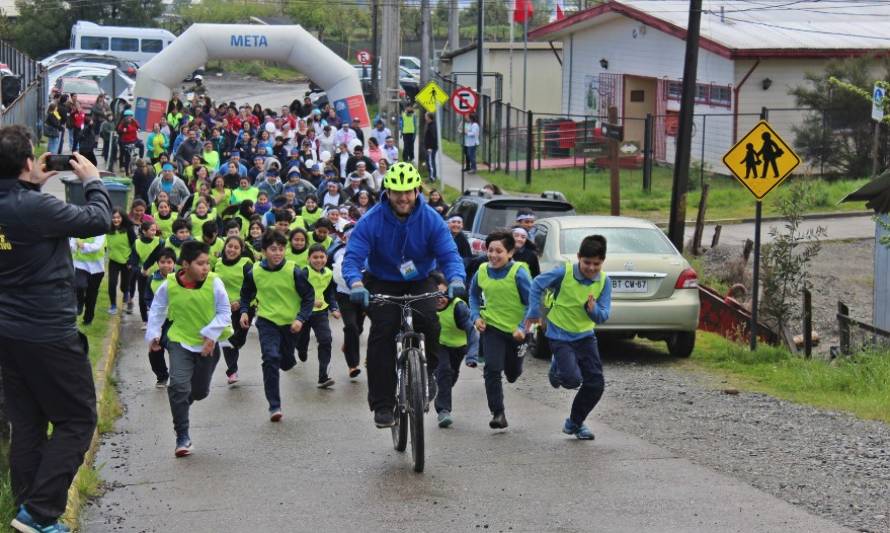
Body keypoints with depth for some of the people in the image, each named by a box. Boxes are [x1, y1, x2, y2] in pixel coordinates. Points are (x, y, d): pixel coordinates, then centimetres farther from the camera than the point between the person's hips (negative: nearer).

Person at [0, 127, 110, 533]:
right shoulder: (35, 206, -23)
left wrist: (37, 184, 15)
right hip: (48, 333, -8)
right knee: (77, 420, 3)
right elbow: (99, 221, -13)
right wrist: (92, 179, 1)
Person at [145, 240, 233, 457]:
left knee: (200, 391, 12)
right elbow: (157, 309, 3)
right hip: (180, 341, -1)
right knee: (179, 386, -16)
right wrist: (153, 334, 0)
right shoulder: (169, 285, -15)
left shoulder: (214, 283, -16)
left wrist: (211, 334, -18)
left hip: (207, 344, 1)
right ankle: (183, 438, -6)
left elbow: (225, 312, -7)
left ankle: (181, 403, 49)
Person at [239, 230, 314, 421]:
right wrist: (244, 311, 0)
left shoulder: (294, 272, -15)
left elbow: (309, 296, -6)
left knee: (286, 362, 14)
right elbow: (246, 294, 13)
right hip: (267, 321, 0)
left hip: (290, 323, 0)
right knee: (271, 359, -18)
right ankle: (274, 406, -15)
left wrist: (301, 318, -15)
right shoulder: (254, 272, -7)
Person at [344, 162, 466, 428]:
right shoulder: (371, 221, -19)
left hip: (420, 281, 1)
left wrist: (456, 280, -41)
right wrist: (356, 284, -46)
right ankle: (382, 404, -11)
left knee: (428, 319, -28)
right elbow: (352, 257, -24)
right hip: (382, 283, -1)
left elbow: (449, 254, -19)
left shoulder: (431, 219, -15)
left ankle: (428, 372, -1)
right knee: (382, 332, -19)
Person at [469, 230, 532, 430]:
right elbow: (474, 294, 15)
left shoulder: (518, 273, -17)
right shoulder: (482, 271, -5)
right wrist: (476, 316, 2)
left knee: (512, 374, 16)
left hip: (515, 330, -2)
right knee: (492, 370, -15)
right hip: (492, 327, 2)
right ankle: (498, 414, -10)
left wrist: (523, 328, -21)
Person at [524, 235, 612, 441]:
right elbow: (537, 284, -5)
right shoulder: (564, 273, -18)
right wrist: (534, 312, -4)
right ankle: (556, 369, 18)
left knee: (596, 384, -1)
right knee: (572, 379, -20)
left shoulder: (604, 282, -9)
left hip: (585, 335, 4)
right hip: (560, 335, -4)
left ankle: (575, 423, 22)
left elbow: (603, 316, -9)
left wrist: (594, 310, -31)